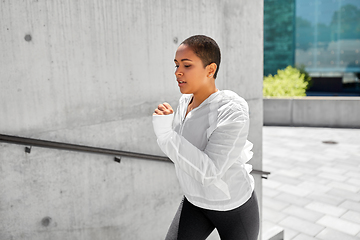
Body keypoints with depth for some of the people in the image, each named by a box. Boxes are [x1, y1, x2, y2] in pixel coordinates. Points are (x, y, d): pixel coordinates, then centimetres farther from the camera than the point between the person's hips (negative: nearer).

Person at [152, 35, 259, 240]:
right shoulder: (187, 102, -9)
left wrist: (165, 133, -36)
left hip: (235, 207, -5)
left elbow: (208, 170, -35)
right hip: (197, 202, 6)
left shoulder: (233, 112, -32)